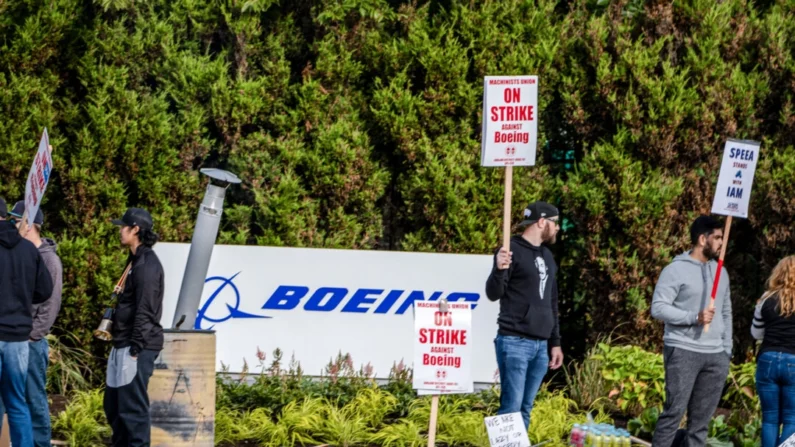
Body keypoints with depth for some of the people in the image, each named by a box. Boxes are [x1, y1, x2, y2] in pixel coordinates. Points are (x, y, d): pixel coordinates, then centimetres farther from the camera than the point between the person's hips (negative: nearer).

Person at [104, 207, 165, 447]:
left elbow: (145, 310, -19)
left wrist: (135, 348, -21)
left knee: (132, 406, -9)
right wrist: (122, 346, 18)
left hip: (138, 346, -11)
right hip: (124, 344, 11)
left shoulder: (147, 264, -14)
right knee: (113, 404, 16)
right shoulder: (135, 260, 17)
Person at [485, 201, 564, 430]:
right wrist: (499, 270, -30)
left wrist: (555, 342, 21)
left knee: (525, 408, 7)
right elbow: (494, 294, -10)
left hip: (540, 345, 7)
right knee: (511, 407, -11)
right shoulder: (513, 250, -5)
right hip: (515, 342, -7)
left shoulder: (547, 256, 19)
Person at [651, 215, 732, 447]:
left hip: (715, 355, 6)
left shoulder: (720, 271, 15)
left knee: (702, 417, 5)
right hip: (683, 351, -6)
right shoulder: (676, 270, -5)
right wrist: (694, 317, -21)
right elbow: (658, 307, -12)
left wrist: (727, 349, 13)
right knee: (674, 411, -10)